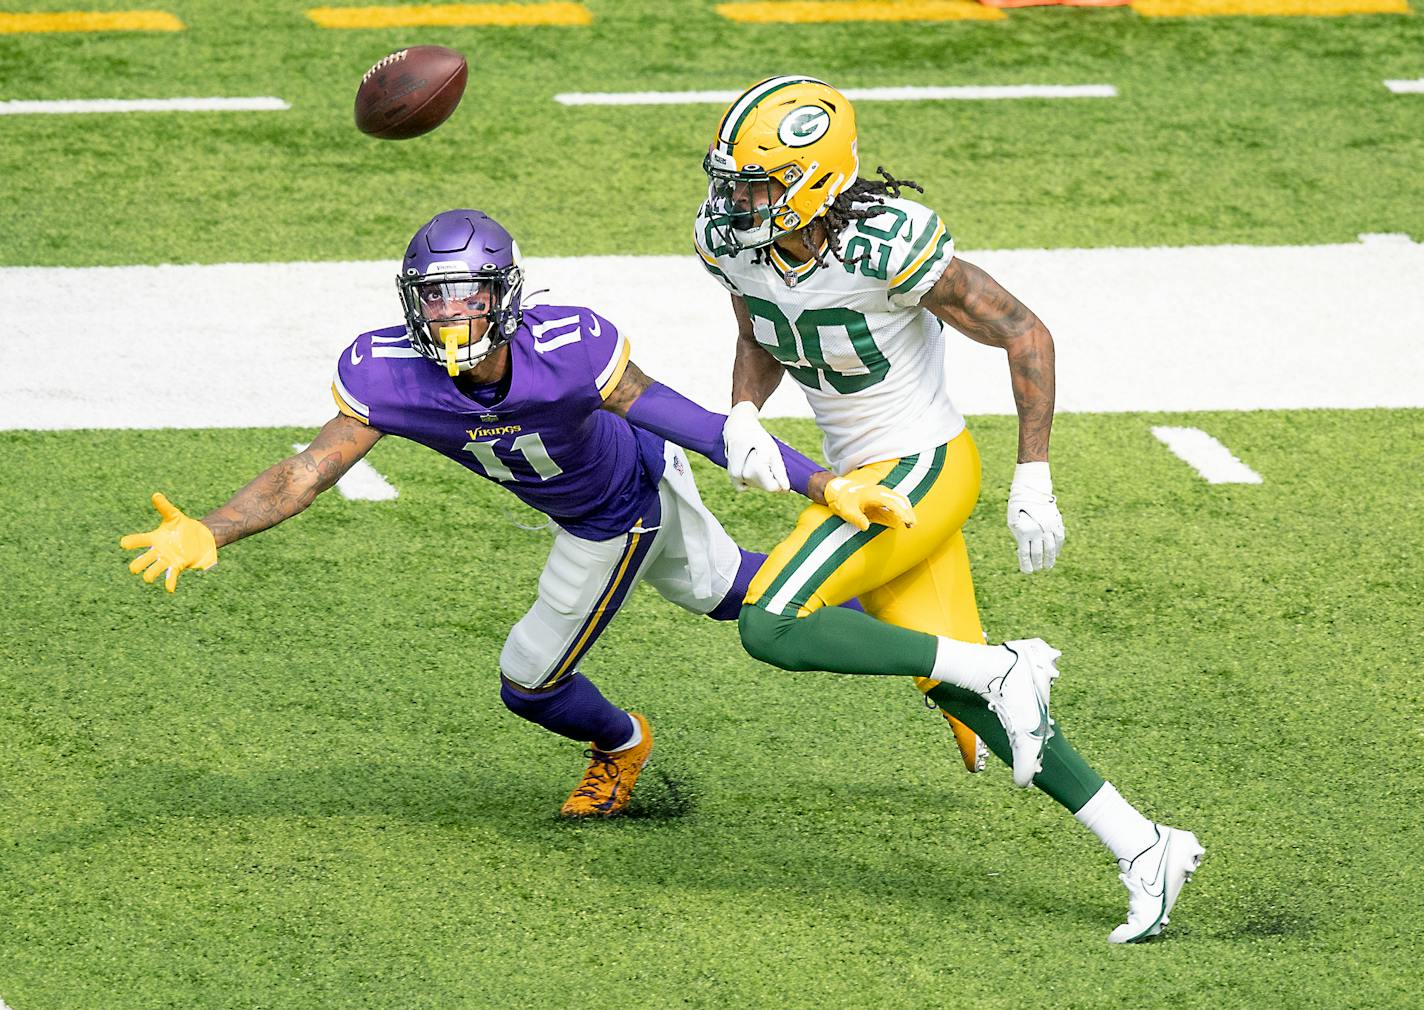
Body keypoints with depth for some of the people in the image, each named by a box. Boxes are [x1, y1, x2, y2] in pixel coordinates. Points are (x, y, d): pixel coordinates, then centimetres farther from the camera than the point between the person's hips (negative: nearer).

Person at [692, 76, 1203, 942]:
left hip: (921, 471, -8)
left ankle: (1000, 669, -10)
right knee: (955, 690, 7)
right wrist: (744, 415, -7)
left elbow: (1025, 335, -18)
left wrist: (1034, 482, -18)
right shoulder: (731, 238, -6)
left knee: (771, 630, -20)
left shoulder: (887, 246, -27)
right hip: (862, 477, 8)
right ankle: (1142, 849, 13)